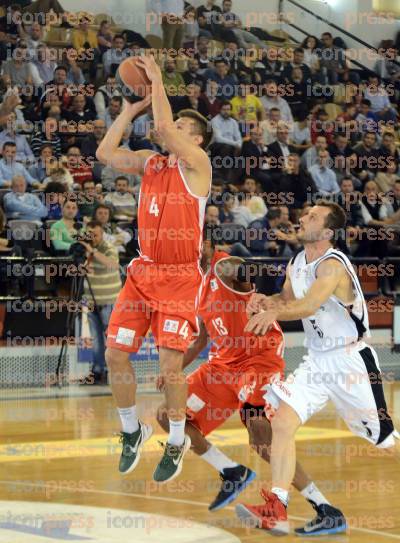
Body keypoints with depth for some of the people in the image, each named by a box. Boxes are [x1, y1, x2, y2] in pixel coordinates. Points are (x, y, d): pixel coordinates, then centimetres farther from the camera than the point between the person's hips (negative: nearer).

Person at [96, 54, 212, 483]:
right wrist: (131, 110, 9)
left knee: (170, 364, -10)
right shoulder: (150, 161, 12)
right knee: (115, 354, 0)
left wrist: (157, 82, -10)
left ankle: (176, 443, 11)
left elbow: (162, 128, -21)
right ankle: (132, 431, 21)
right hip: (143, 271, 6)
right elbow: (105, 153, 7)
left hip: (180, 277, -6)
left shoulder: (196, 162, -7)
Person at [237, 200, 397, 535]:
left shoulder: (333, 265, -21)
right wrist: (266, 301, -2)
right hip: (318, 360, 7)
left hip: (352, 360, -7)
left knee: (386, 441, 3)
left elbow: (309, 306, -37)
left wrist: (273, 312, -55)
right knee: (282, 422, -10)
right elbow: (287, 300, 21)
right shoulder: (297, 264, 6)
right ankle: (276, 510, -12)